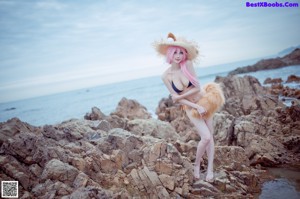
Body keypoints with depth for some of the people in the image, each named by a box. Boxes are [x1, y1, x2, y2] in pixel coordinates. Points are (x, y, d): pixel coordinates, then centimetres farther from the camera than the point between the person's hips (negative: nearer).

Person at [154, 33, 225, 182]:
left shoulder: (187, 65, -15)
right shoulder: (166, 76, -13)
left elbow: (197, 87, -14)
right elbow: (176, 98, -11)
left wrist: (179, 96, -18)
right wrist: (196, 107, -15)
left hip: (204, 101, 1)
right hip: (191, 108, -1)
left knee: (209, 136, 3)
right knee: (206, 137, -11)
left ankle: (210, 168, 17)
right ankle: (197, 165, 13)